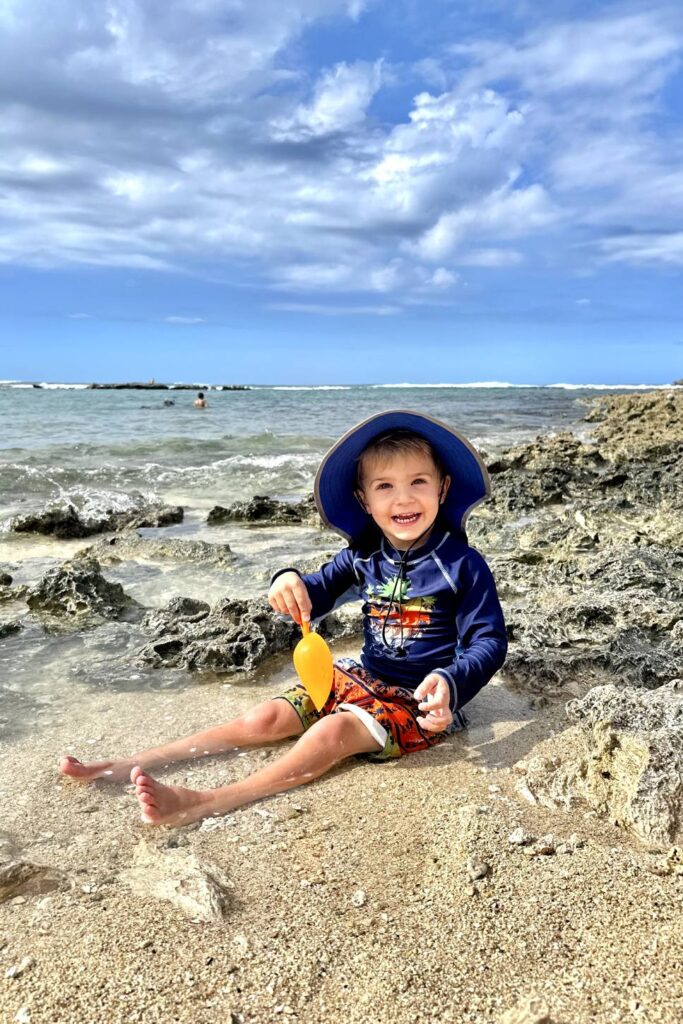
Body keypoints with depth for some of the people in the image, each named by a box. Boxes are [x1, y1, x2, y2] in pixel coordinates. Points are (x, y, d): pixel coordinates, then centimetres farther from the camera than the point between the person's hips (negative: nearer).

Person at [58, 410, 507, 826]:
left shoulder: (463, 565, -13)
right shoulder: (364, 556, 0)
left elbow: (488, 642, -13)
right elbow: (317, 595, 9)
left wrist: (450, 683, -33)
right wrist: (290, 582, -15)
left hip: (419, 698, -5)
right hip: (363, 676, 5)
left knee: (333, 731, -31)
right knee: (265, 719, -6)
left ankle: (207, 803, -35)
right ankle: (129, 766, -4)